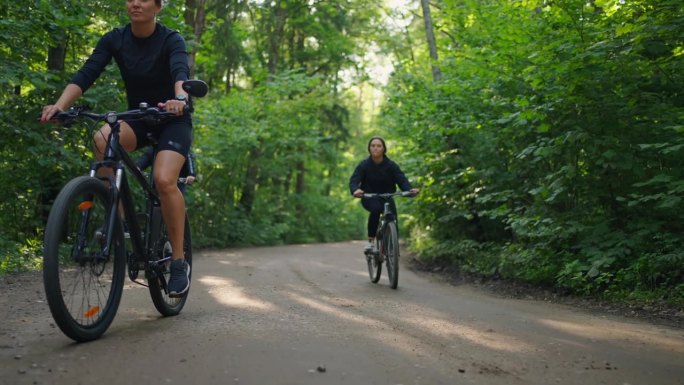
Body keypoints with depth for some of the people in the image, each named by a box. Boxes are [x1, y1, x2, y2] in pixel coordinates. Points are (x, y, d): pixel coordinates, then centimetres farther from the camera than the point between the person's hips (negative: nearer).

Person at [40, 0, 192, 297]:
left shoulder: (170, 40, -14)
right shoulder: (115, 39, -4)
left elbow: (181, 71, -34)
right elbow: (86, 74, -17)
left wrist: (180, 98, -57)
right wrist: (60, 104, -35)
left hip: (172, 119, -3)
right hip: (138, 119, 3)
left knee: (164, 180, -28)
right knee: (102, 139, -30)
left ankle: (179, 261, -13)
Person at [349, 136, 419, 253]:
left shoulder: (391, 165, -8)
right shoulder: (364, 165, -10)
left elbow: (402, 180, -17)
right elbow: (354, 180, -21)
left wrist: (410, 189, -39)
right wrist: (355, 190, -46)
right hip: (369, 198, -2)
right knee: (376, 208, -34)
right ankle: (371, 241, -22)